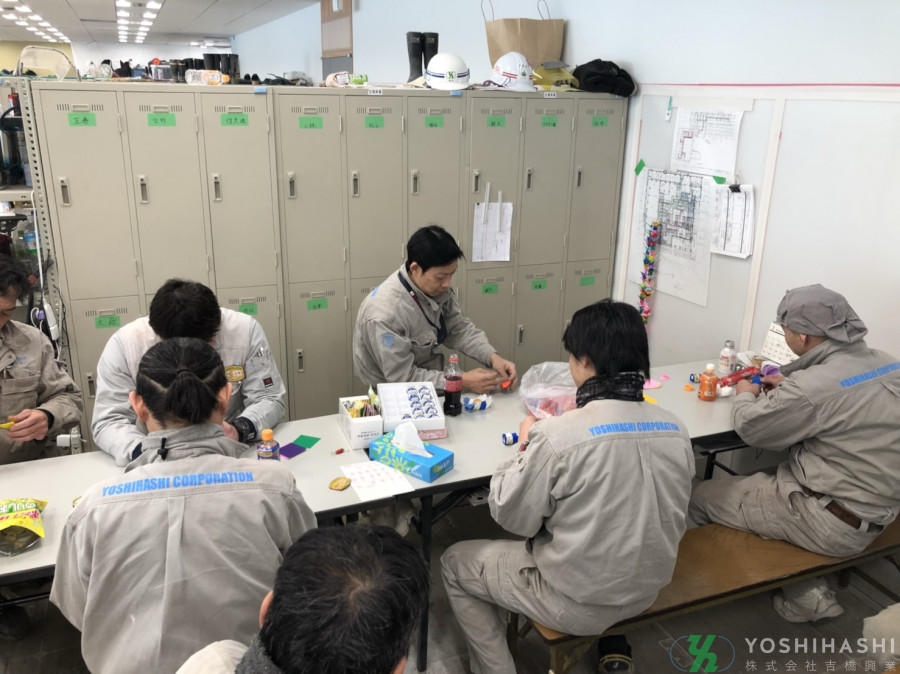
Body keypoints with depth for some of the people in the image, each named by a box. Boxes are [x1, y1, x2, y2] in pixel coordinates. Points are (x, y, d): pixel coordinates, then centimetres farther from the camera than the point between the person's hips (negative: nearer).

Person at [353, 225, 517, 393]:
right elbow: (402, 377, -25)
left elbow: (459, 329, 1)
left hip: (430, 375, 7)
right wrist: (461, 381, -26)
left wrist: (493, 357, -15)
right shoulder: (385, 313, -30)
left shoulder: (436, 287, -10)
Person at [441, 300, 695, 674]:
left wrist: (527, 445, -2)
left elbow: (513, 517, -15)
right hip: (646, 591, 6)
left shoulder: (558, 436, -29)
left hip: (579, 603, -6)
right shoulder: (676, 430, -9)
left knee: (455, 562, 14)